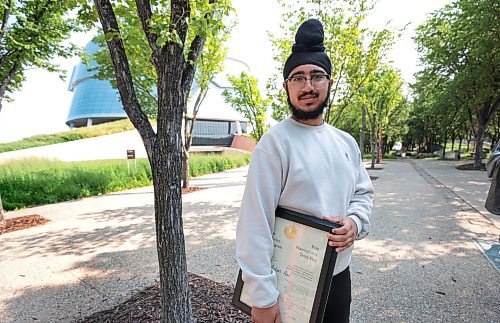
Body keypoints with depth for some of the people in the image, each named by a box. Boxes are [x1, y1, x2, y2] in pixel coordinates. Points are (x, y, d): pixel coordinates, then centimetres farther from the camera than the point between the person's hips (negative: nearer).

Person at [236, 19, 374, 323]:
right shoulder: (275, 143, -18)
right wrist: (263, 298, -19)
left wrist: (355, 222, -9)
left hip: (340, 275, 6)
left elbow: (364, 192, 13)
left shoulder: (347, 143, 3)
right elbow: (256, 225, -21)